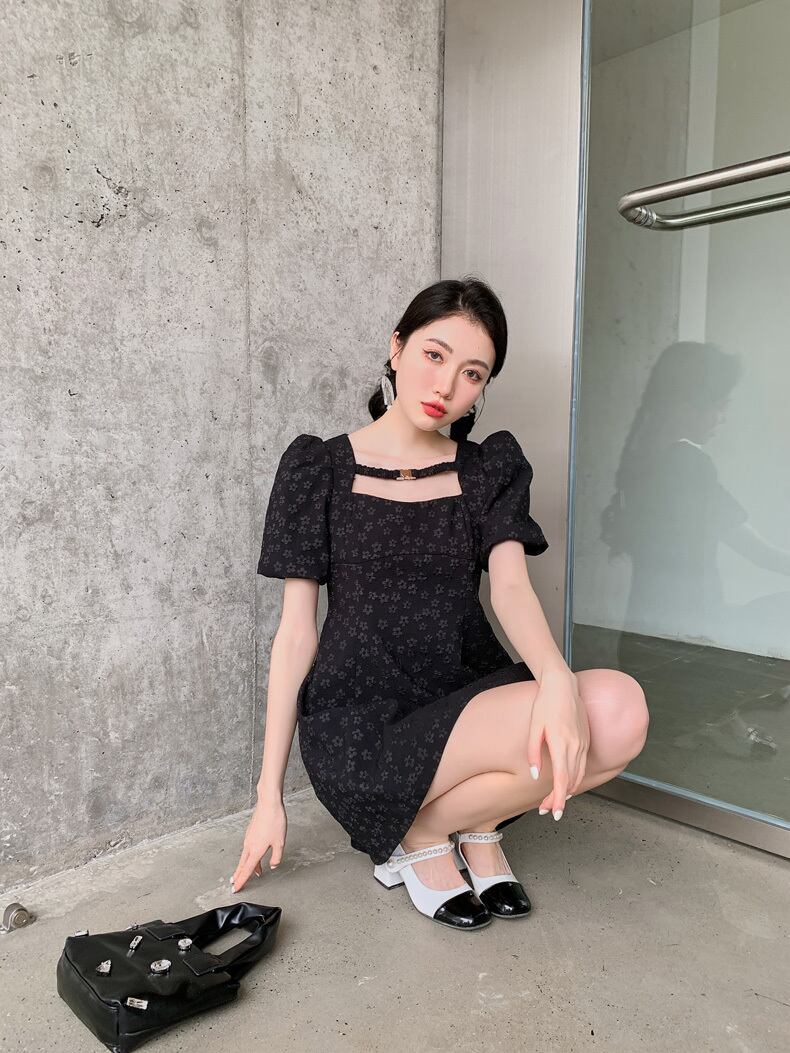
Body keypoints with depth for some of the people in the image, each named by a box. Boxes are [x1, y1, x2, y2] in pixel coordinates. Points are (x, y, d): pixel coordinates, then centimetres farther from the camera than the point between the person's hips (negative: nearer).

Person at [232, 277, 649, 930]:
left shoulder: (490, 469, 8)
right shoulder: (321, 468, -1)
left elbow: (510, 587, -7)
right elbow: (296, 631, -2)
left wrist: (557, 679, -31)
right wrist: (270, 795, -2)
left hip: (467, 700, 4)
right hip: (363, 731, -4)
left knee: (619, 710, -25)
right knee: (561, 737, -29)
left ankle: (476, 819, 2)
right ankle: (419, 836, 0)